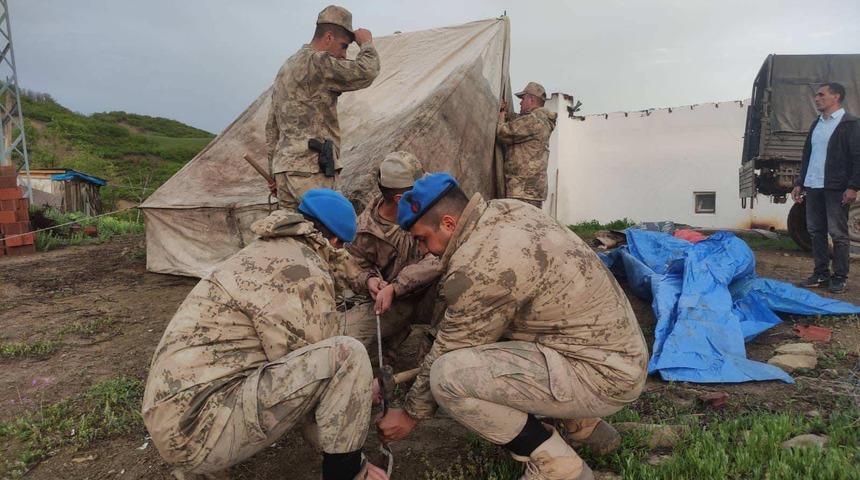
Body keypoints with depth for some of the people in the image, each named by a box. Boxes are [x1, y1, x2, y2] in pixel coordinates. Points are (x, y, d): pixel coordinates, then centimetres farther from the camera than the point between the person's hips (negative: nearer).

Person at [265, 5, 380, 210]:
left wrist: (275, 173, 26)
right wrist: (366, 43, 3)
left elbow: (272, 127, 24)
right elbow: (366, 72, -18)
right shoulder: (315, 62, -9)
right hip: (309, 171, -10)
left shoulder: (287, 68, 23)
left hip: (284, 166, 10)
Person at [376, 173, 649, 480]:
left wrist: (410, 414, 5)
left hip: (604, 375, -10)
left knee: (447, 376, -19)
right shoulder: (507, 210, 2)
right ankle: (584, 424, 23)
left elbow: (449, 353, -10)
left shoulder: (478, 265, -22)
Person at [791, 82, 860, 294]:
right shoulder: (816, 124, 18)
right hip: (813, 187, 7)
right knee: (816, 231, 9)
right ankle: (821, 274, 17)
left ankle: (839, 277, 7)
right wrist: (799, 183, 15)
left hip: (837, 189, -7)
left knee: (838, 234, -1)